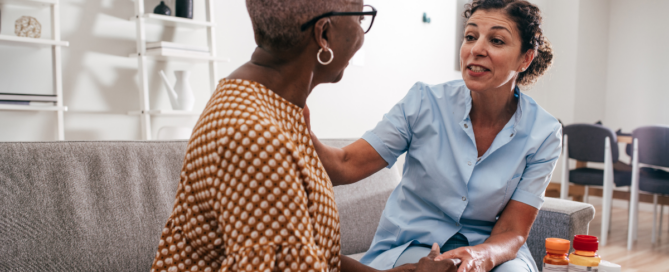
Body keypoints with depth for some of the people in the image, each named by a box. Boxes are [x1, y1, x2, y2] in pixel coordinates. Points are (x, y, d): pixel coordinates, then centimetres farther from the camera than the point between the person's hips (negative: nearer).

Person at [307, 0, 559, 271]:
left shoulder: (543, 134, -6)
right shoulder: (424, 102, -8)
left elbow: (511, 233, -6)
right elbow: (345, 166, -11)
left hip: (490, 250, 2)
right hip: (410, 246, -1)